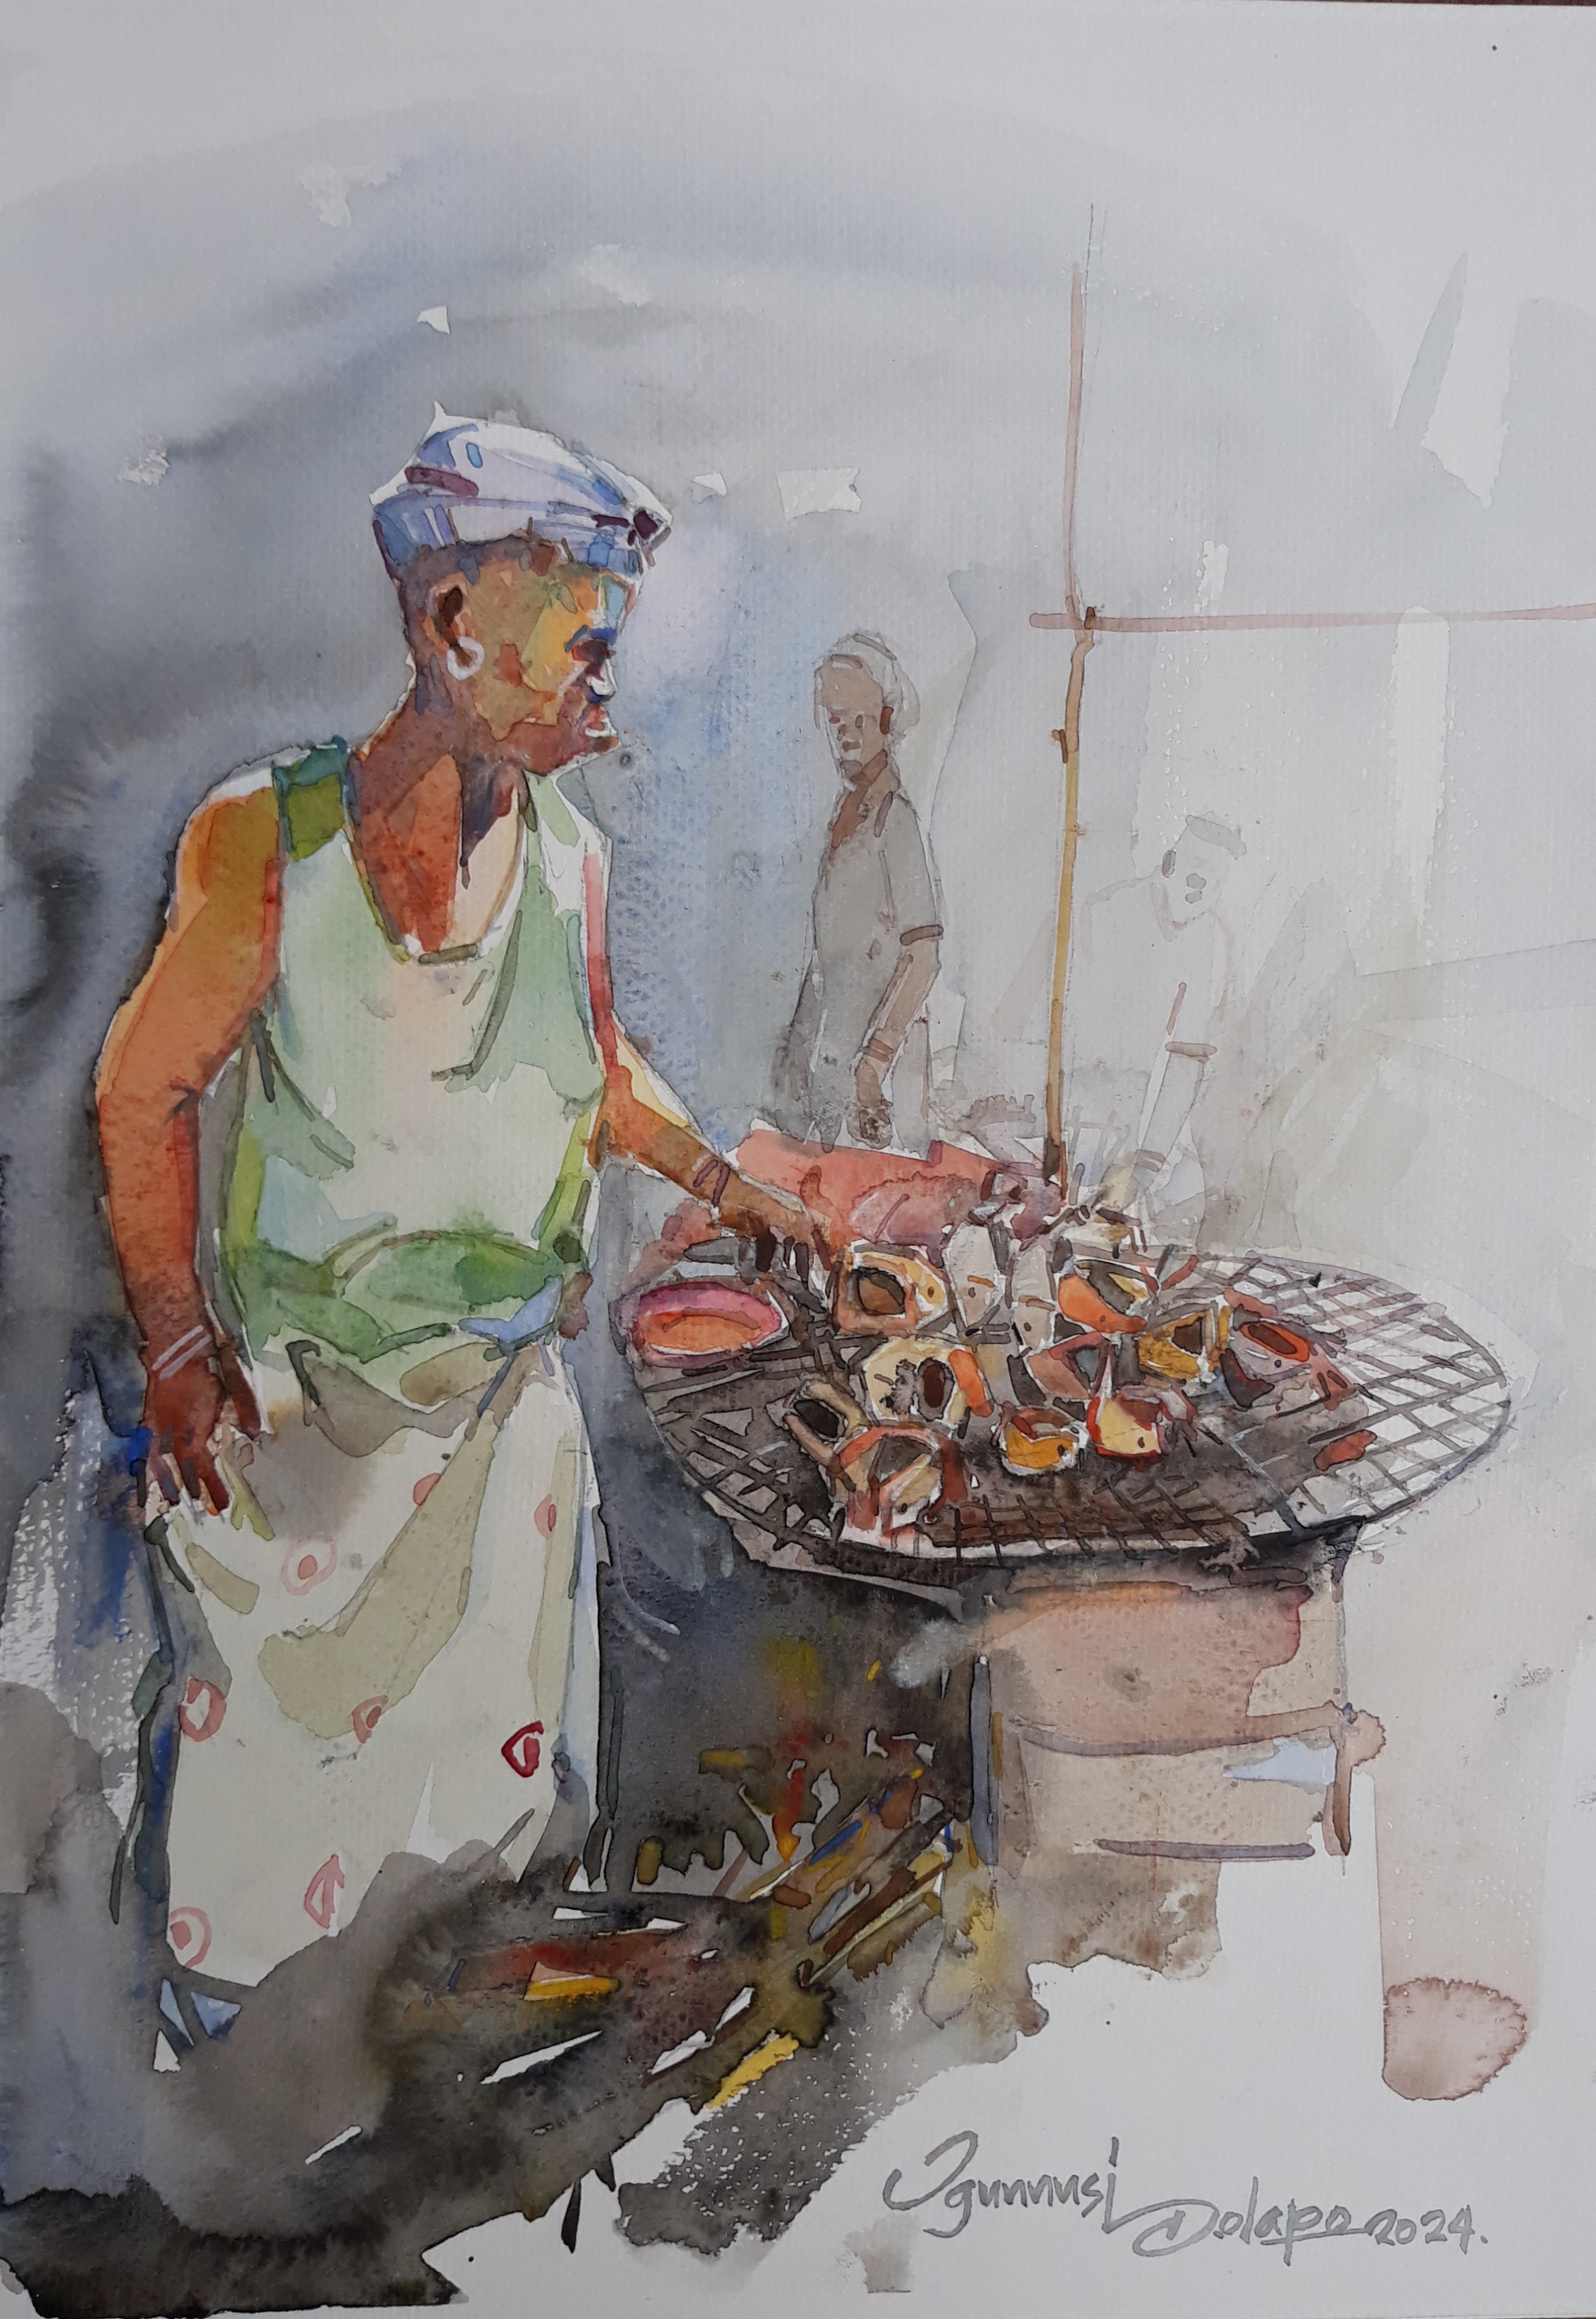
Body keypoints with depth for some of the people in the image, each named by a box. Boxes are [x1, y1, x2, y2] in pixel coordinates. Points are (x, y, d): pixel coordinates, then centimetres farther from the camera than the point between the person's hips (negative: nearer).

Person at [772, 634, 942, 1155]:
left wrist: (874, 1059, -20)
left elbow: (922, 961, -18)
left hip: (881, 1050, -8)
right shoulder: (844, 814, 11)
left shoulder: (896, 818, -14)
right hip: (826, 1046, 8)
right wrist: (798, 1048, 15)